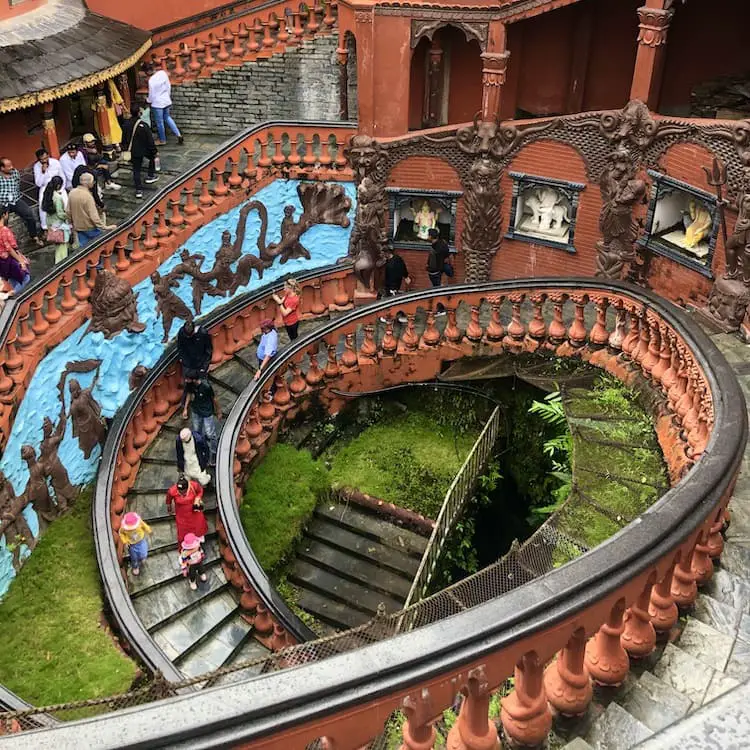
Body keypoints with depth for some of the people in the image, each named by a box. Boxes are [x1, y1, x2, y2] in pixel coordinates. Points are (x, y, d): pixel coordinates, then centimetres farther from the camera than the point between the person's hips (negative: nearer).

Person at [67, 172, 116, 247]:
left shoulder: (72, 193, -1)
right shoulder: (87, 196, -24)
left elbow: (69, 211, 7)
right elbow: (93, 215, -26)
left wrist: (73, 223, 22)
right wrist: (104, 227, -22)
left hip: (78, 227, 7)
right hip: (90, 227, -7)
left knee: (83, 246, 14)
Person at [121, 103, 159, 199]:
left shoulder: (126, 125, -4)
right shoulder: (143, 125, -20)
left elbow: (124, 141, 7)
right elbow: (150, 141, -15)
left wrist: (126, 150, 21)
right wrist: (154, 152, -4)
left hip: (133, 152, 4)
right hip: (144, 150, -4)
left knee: (136, 170, 12)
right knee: (152, 157, 27)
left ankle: (139, 190, 11)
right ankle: (150, 176, 27)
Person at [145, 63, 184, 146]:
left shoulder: (151, 80, -25)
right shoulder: (163, 73, -7)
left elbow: (152, 94, -15)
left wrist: (148, 100, 5)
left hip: (157, 103, -7)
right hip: (166, 101, 7)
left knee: (159, 122, 10)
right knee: (167, 117, 25)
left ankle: (162, 140, 24)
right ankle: (179, 135, 17)